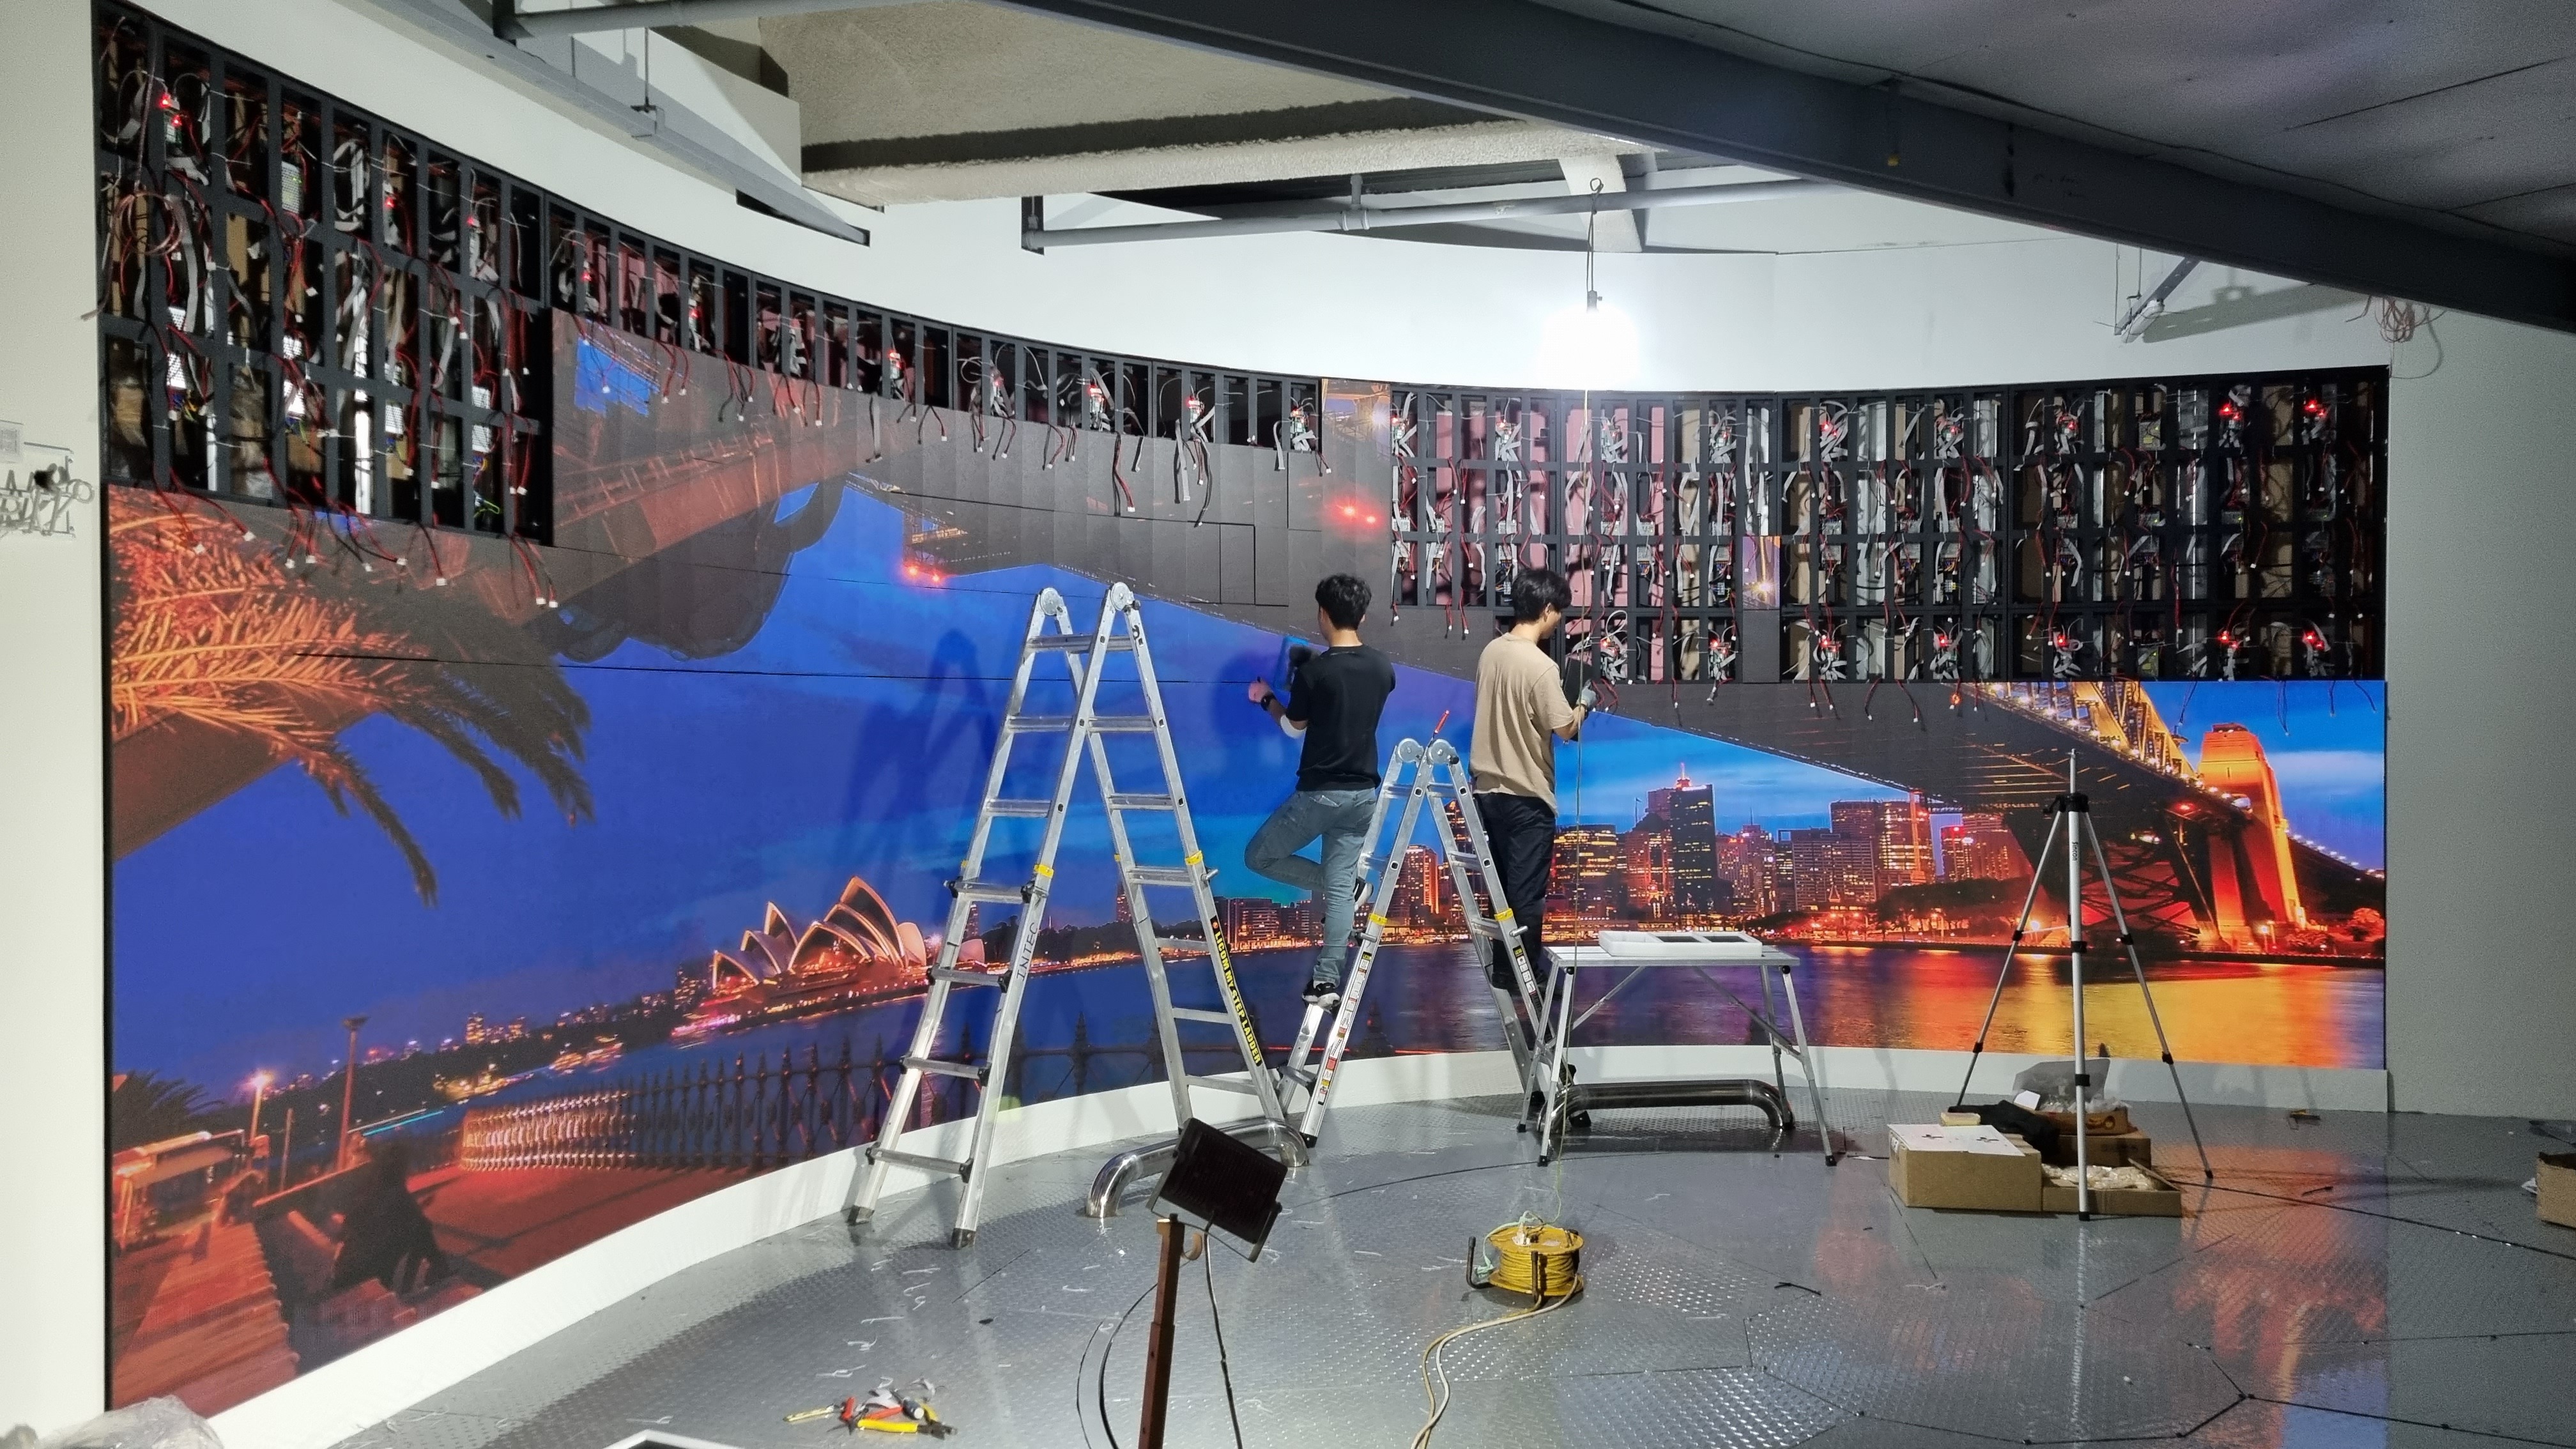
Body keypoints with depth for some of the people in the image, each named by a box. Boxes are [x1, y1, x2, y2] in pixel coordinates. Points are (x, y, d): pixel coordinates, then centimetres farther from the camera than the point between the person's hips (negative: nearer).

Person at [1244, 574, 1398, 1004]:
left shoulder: (1313, 670, -15)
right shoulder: (1383, 668, 2)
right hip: (1364, 793, 6)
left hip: (1320, 792, -6)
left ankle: (1333, 884, 5)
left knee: (1258, 856, 13)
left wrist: (1266, 698, 20)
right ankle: (1327, 980, 7)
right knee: (1340, 888, 9)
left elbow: (1295, 725, 1)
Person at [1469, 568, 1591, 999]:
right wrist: (1583, 705, 5)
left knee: (1504, 883, 17)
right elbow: (1565, 729, -14)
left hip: (1490, 787, 8)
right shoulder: (1541, 666, -20)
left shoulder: (1491, 651, 4)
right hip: (1527, 794, -7)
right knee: (1528, 891, 2)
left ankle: (1503, 967, 24)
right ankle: (1527, 975, 10)